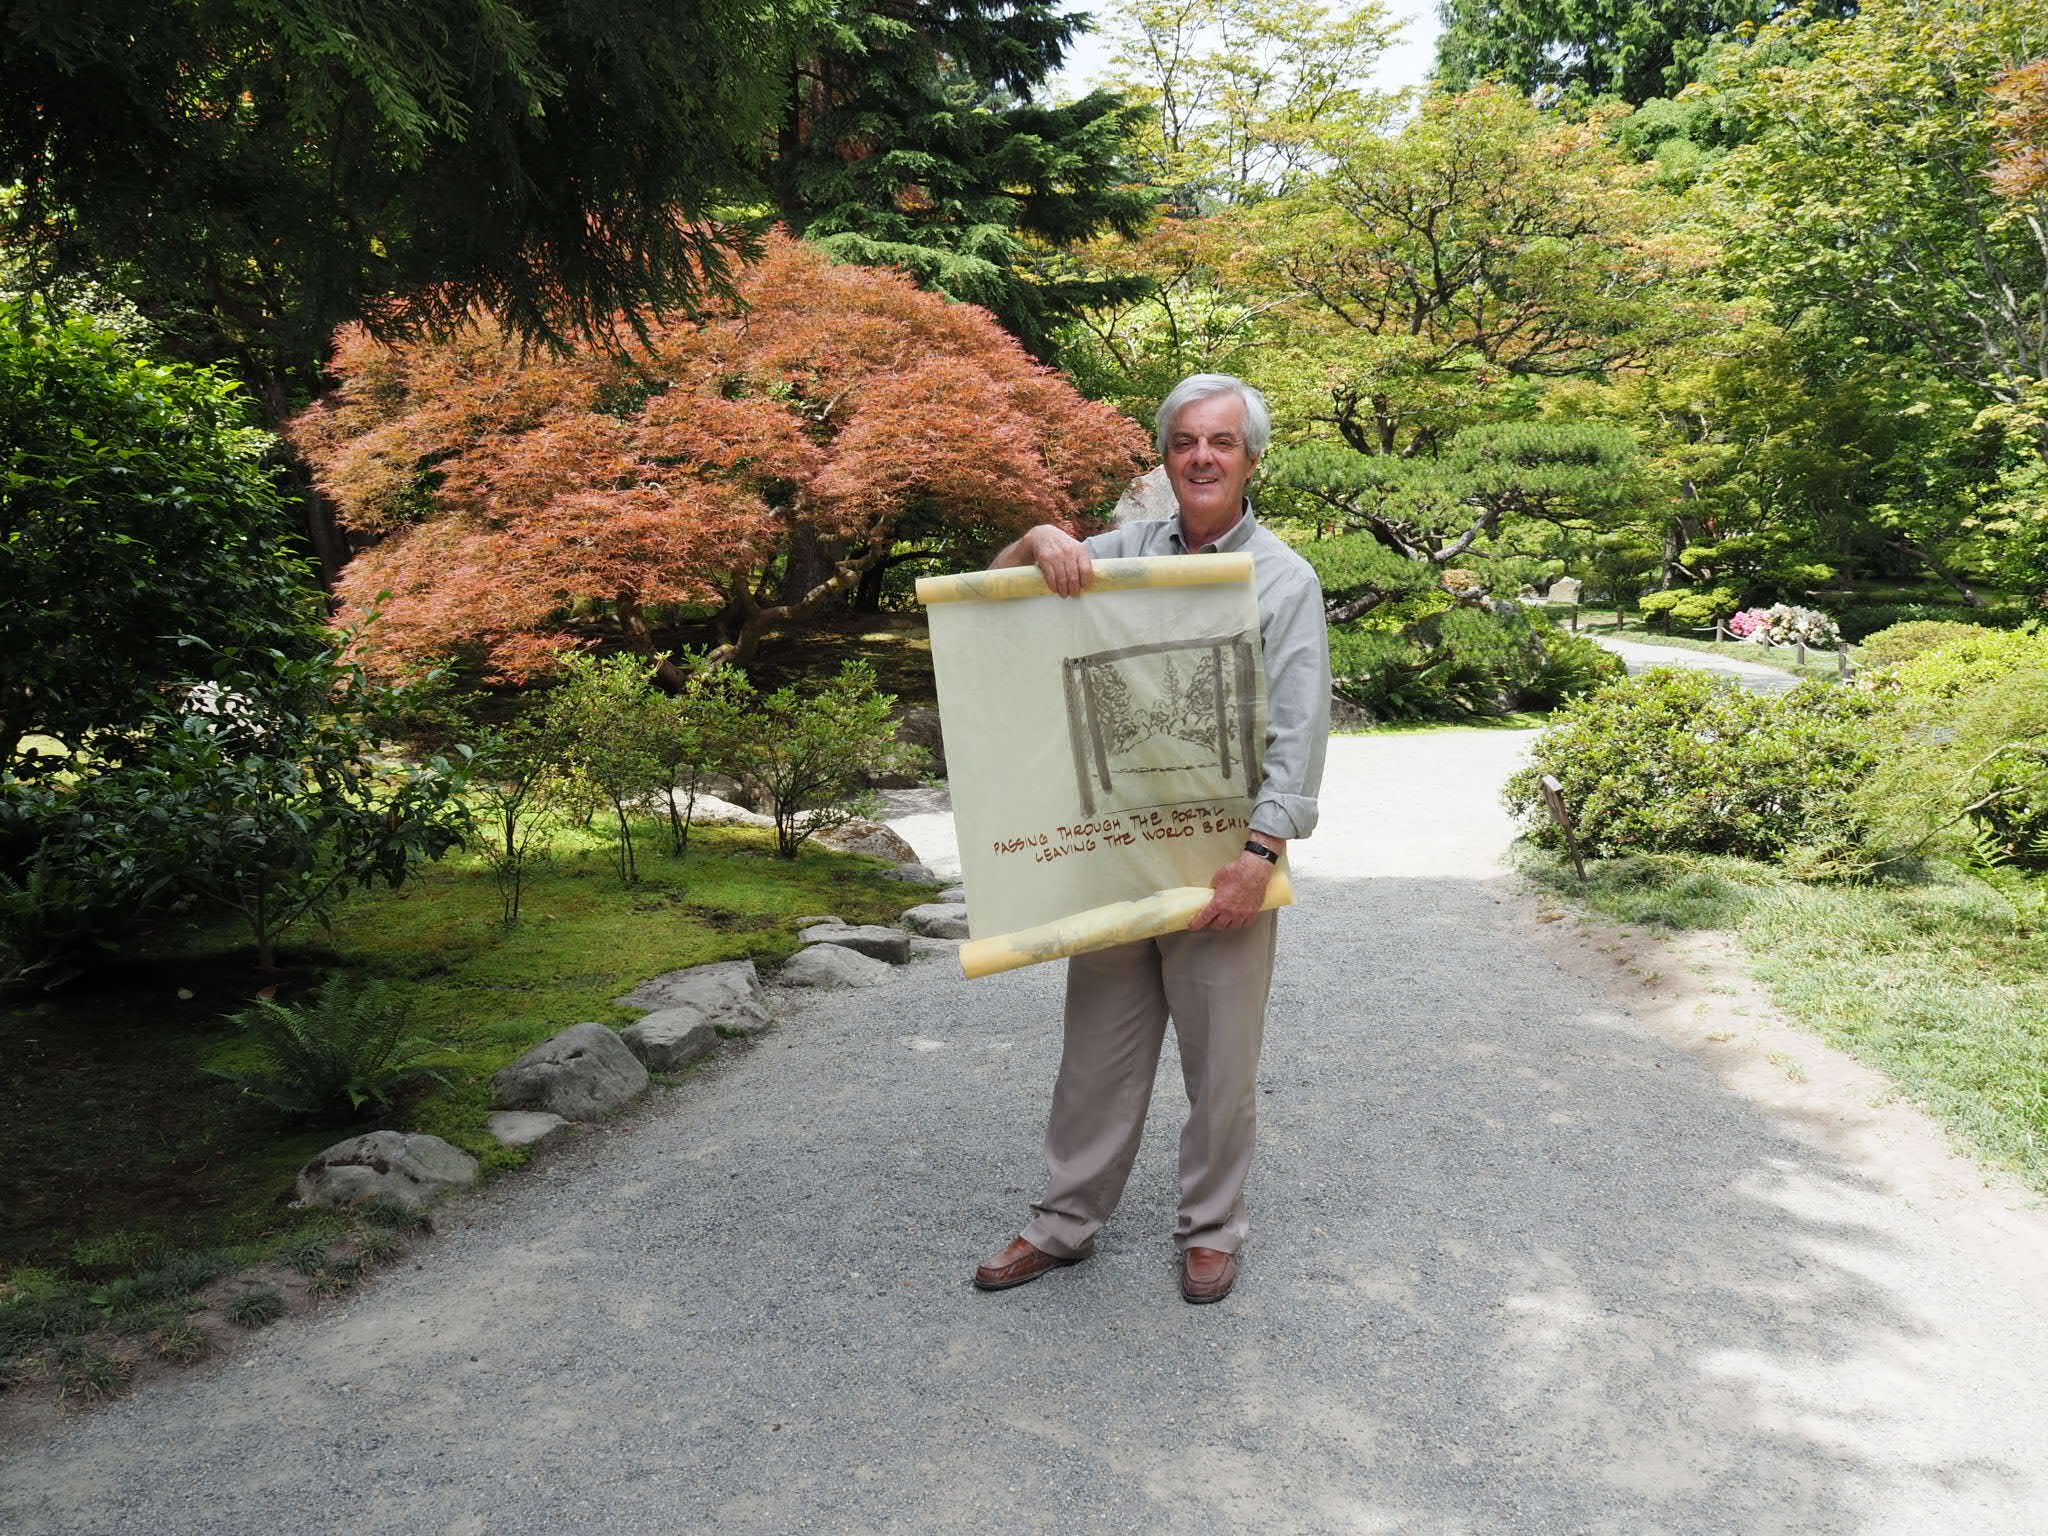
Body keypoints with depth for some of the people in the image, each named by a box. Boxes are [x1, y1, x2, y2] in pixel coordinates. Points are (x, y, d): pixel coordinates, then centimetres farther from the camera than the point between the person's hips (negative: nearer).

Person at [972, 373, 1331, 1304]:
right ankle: (1064, 1222, 27)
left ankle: (1210, 1231, 27)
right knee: (1098, 1051, 13)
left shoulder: (1284, 579, -4)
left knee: (1220, 1065, 9)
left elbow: (1297, 737, -10)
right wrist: (1039, 542, -12)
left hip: (1224, 859, -3)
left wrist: (1260, 854, -19)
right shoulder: (1125, 550, 7)